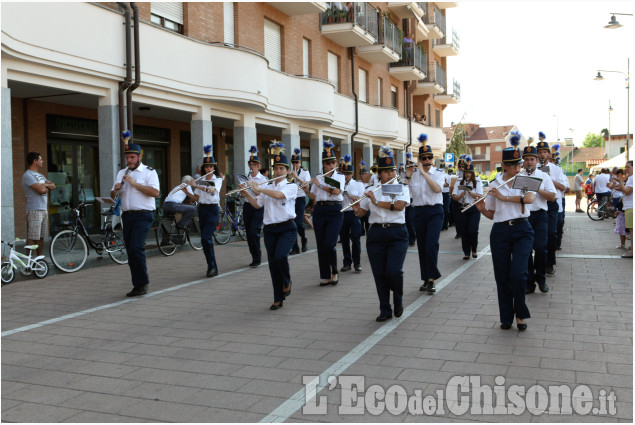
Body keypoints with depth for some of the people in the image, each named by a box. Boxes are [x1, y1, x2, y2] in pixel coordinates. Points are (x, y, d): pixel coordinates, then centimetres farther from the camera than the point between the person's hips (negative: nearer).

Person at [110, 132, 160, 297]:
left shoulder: (149, 172, -1)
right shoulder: (122, 173, 18)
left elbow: (155, 192, -15)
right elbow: (114, 195, 18)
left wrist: (134, 183, -17)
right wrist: (115, 190, -6)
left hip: (143, 215, -6)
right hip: (127, 215, 7)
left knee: (136, 247, -18)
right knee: (130, 250, 6)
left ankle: (143, 283, -6)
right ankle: (137, 285, 14)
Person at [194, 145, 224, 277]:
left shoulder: (218, 180, -3)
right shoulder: (201, 181, 13)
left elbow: (212, 190, -25)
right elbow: (196, 197, 9)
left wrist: (199, 186, -38)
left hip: (213, 209, -6)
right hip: (202, 209, 6)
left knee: (205, 238, -18)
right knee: (206, 239, 7)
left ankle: (212, 266, -9)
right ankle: (212, 267, 16)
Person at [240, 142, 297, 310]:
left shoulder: (291, 187, -1)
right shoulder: (267, 187, 13)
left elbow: (278, 195, -20)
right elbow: (257, 204, 7)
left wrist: (258, 189, -15)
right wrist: (246, 193, -7)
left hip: (287, 228, -4)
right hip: (269, 229, 4)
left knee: (280, 257, -24)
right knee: (273, 263, 3)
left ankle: (287, 281, 7)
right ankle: (278, 299, 13)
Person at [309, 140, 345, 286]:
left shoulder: (340, 177, 6)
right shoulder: (318, 178, 13)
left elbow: (337, 191, -13)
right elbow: (313, 197, 10)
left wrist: (320, 185, -13)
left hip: (335, 210, -3)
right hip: (319, 210, 3)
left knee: (329, 244, -14)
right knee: (321, 245, 2)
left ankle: (334, 272, 8)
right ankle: (325, 276, 11)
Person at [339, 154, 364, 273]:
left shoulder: (358, 184, 6)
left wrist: (351, 196, -15)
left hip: (354, 213, -1)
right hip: (341, 214, 2)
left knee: (355, 238, -5)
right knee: (344, 239, 6)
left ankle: (357, 263, 5)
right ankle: (347, 263, 15)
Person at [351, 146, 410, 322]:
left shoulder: (402, 188, 4)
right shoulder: (371, 190, 11)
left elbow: (399, 205, -15)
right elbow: (361, 213, 12)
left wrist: (377, 202, -16)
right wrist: (356, 207, -11)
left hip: (397, 233, -2)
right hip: (375, 234, 3)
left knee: (393, 271, -13)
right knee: (379, 274, 2)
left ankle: (398, 300, 17)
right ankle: (385, 310, 16)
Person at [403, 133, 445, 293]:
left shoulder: (438, 174, 2)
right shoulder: (414, 175, 9)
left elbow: (437, 188, -19)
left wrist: (424, 172, -18)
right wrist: (408, 176, -7)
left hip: (435, 211, -3)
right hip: (419, 212, 4)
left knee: (431, 244, -18)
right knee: (421, 246, 6)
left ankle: (431, 279, -10)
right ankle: (426, 280, 17)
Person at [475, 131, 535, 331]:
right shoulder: (494, 185, 6)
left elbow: (529, 199, -17)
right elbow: (491, 214, 10)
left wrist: (504, 197, -18)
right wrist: (481, 208, -10)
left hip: (522, 230, -1)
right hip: (500, 232, 1)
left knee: (518, 274, -13)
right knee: (502, 276, 4)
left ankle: (520, 314, 8)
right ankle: (506, 316, 20)